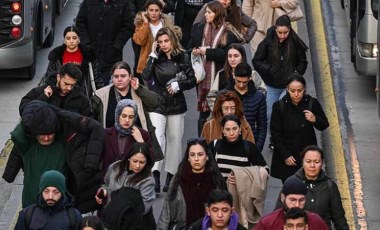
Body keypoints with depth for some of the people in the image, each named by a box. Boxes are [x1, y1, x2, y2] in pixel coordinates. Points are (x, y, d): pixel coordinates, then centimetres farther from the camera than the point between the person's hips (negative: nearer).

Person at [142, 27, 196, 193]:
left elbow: (192, 80, 3)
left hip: (176, 104, 1)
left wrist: (179, 85, -13)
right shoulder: (157, 58, 1)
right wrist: (153, 56, -13)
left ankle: (170, 177, 18)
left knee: (174, 139, 7)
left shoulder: (183, 58, 0)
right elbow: (146, 76, -12)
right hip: (158, 104, -1)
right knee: (156, 137, -16)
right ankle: (155, 176, -26)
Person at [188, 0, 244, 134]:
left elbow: (228, 54, -15)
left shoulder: (228, 33, -6)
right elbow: (191, 48, 13)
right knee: (204, 112, 10)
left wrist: (207, 52, -15)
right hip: (203, 77, 4)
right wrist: (193, 52, -10)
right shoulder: (200, 29, 9)